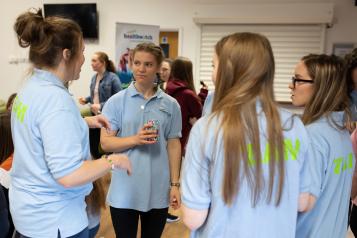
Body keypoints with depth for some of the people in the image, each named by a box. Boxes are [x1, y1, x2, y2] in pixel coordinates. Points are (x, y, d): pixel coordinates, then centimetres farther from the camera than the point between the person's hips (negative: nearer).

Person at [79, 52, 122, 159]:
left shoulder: (113, 78, -14)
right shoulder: (94, 78, 8)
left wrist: (101, 106, -23)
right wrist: (86, 100, 1)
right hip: (95, 116, 7)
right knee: (93, 147, 12)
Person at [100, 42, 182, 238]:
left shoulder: (171, 105, 1)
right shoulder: (116, 101, -3)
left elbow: (174, 145, 3)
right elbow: (105, 142, -6)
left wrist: (174, 184, 1)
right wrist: (136, 140, -22)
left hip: (158, 191, 1)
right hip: (124, 191, -1)